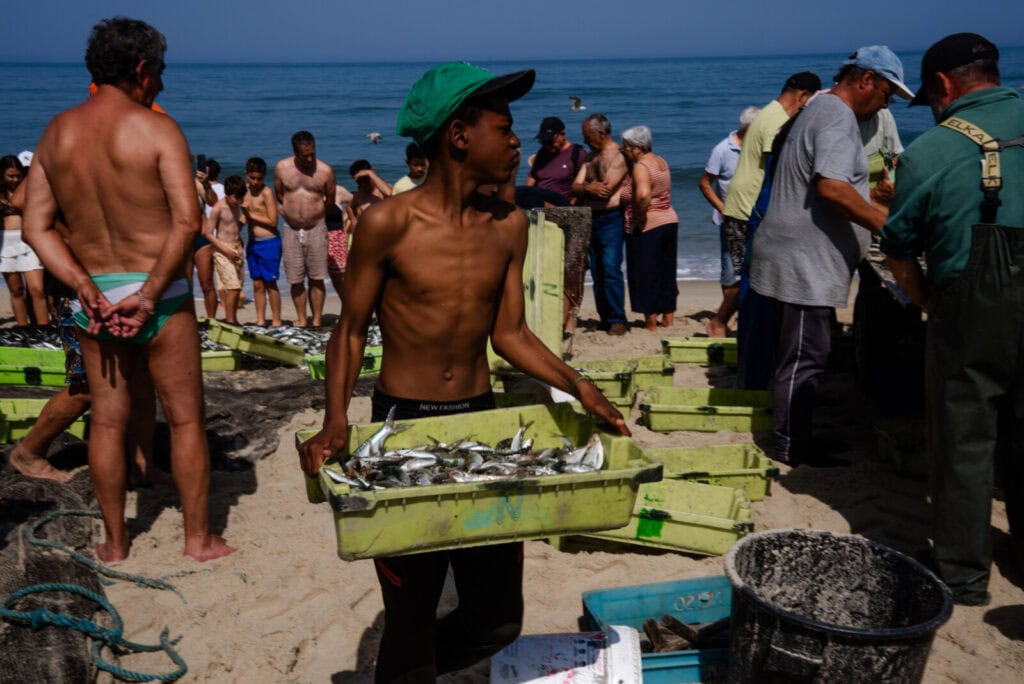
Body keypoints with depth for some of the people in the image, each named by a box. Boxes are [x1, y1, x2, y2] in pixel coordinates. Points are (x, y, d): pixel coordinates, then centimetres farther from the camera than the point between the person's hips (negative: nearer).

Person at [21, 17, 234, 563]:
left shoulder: (55, 133, 4)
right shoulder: (155, 128, -11)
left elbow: (36, 228, 0)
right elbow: (187, 222, -22)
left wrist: (85, 287, -7)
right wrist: (150, 294, -18)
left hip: (93, 295, 5)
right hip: (160, 296, -4)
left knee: (107, 420, 14)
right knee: (185, 418, 9)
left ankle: (114, 542, 25)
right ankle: (198, 537, 19)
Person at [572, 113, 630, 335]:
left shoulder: (618, 156, -8)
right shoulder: (591, 156, 17)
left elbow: (606, 189, -18)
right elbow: (575, 187, 8)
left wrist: (584, 186, 0)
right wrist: (589, 187, -15)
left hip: (611, 219, -8)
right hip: (590, 219, 8)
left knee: (611, 269, -14)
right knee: (597, 272, 7)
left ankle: (617, 320, -11)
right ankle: (605, 318, 13)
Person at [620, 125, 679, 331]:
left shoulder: (641, 166, -17)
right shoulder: (660, 161, 11)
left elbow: (643, 194, -34)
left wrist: (639, 216, -20)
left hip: (647, 228, -9)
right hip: (670, 221, 9)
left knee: (646, 277, 1)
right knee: (666, 274, 16)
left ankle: (651, 326, 5)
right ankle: (668, 320, 24)